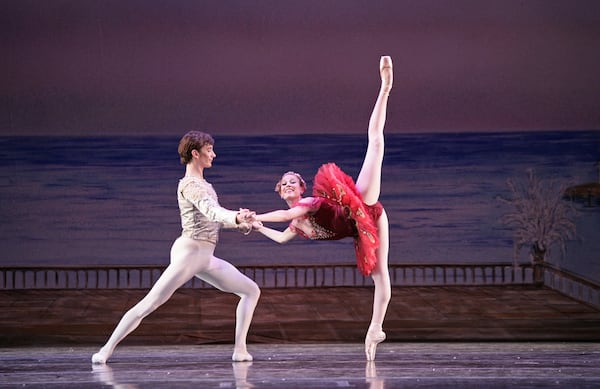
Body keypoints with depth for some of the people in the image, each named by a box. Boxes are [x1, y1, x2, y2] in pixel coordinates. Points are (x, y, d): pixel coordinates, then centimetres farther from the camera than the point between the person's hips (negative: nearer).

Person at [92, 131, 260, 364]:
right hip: (189, 252, -10)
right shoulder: (189, 184, -11)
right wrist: (236, 216, -47)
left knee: (251, 291, 7)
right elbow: (210, 210, -29)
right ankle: (107, 349, -6)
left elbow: (213, 217, 22)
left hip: (206, 258, 10)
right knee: (148, 305, -11)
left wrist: (240, 224, 6)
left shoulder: (203, 185, 18)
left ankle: (240, 350, 2)